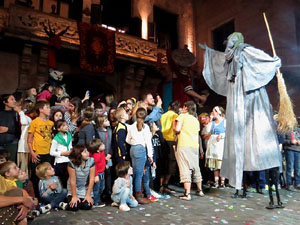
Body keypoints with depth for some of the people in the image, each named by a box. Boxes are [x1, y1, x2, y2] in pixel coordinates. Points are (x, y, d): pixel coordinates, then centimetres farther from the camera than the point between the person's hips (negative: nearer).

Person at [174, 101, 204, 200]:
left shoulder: (182, 116, 1)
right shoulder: (196, 120, 20)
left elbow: (177, 129, -9)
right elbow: (197, 135, 20)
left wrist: (175, 127, 9)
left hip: (184, 145, -6)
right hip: (195, 146, 6)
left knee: (185, 169, -7)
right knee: (196, 168, 17)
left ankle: (187, 194, -10)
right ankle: (199, 190, 28)